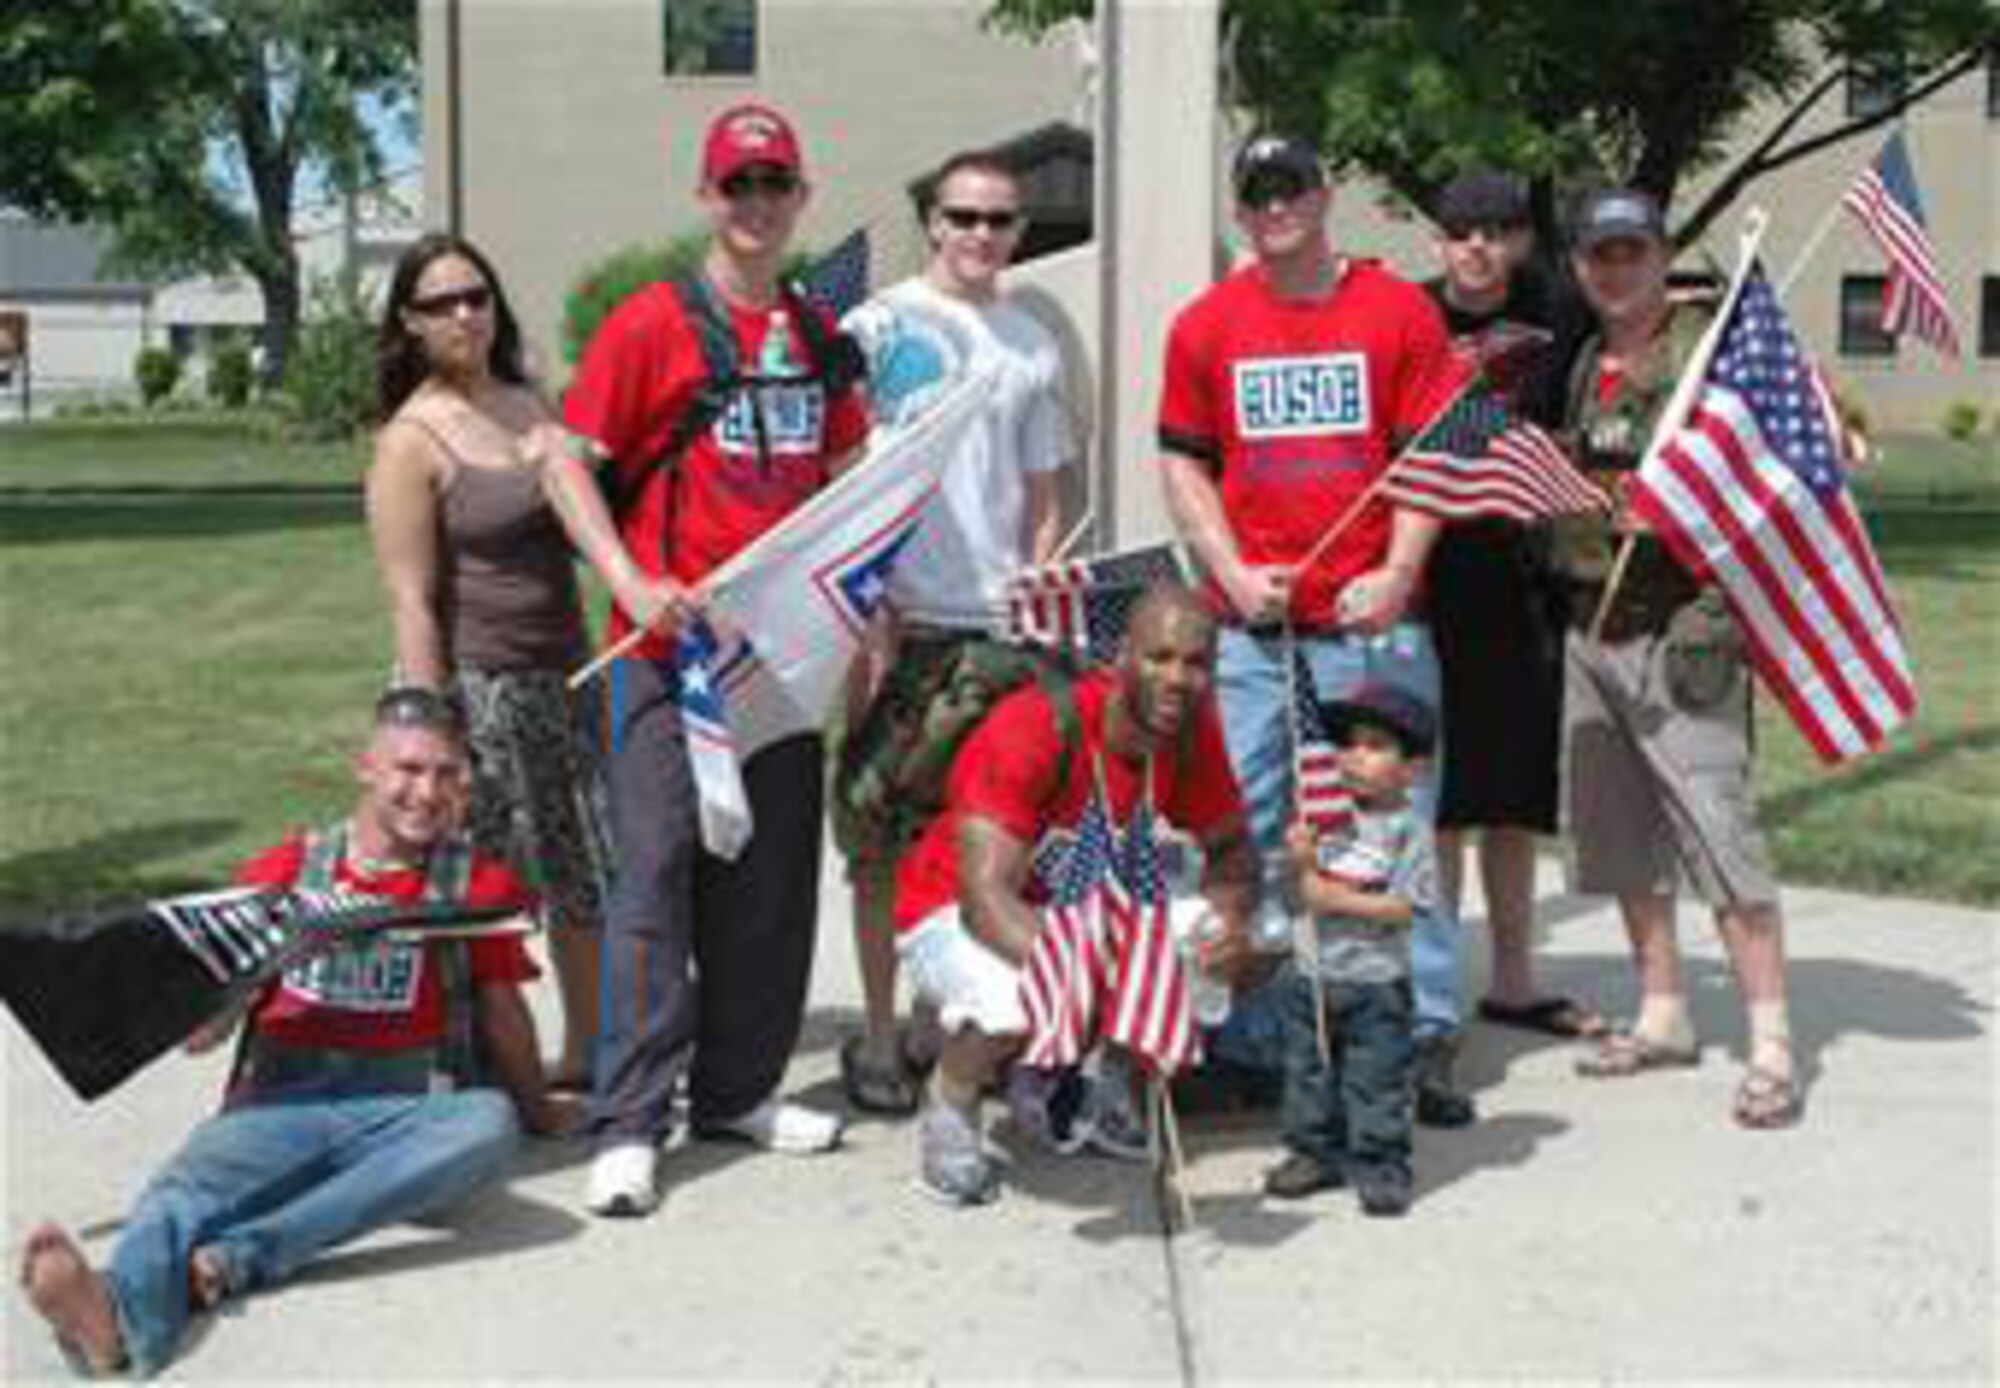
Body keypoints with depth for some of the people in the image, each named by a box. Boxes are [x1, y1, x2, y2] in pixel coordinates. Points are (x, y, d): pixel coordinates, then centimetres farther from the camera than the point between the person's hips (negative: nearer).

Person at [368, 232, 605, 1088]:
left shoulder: (531, 405, 9)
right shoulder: (412, 439, -9)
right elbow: (412, 602, -13)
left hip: (567, 674, 7)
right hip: (480, 687, -7)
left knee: (590, 873, 13)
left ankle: (587, 1051, 28)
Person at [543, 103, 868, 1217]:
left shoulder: (821, 336, 12)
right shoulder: (651, 324, -4)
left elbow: (843, 482, 20)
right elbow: (570, 465, -6)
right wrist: (631, 582, -18)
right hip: (672, 639, -6)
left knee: (773, 872, 10)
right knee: (658, 865, -7)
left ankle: (739, 1089, 23)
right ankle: (630, 1122, -3)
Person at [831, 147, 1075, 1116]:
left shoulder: (1033, 346, 15)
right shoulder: (878, 328, 2)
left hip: (1002, 629, 3)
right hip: (902, 620, -3)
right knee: (884, 838, 0)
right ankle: (879, 1036, 10)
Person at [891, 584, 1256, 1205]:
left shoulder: (1192, 730, -13)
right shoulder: (1036, 727, -31)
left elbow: (1230, 849, 1)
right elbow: (986, 896, -36)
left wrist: (1230, 917, -23)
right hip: (953, 911, -6)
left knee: (1224, 956, -11)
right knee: (1013, 1002, -37)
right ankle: (949, 1104, 0)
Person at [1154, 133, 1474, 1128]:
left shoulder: (1400, 310, 5)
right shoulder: (1205, 325, 10)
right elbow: (1182, 464, 11)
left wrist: (1395, 575, -9)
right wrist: (1233, 572, -2)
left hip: (1375, 622, -1)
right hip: (1249, 628, 2)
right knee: (1249, 835, 4)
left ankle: (1424, 1036, 6)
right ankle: (1249, 1038, 13)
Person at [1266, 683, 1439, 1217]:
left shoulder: (1408, 830, -9)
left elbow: (1403, 907, -15)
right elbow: (1306, 891, 8)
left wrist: (1339, 899, -20)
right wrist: (1301, 861, -12)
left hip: (1376, 982, -5)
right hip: (1315, 976, 5)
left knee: (1376, 1081, 1)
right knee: (1309, 1070, 14)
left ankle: (1380, 1164, 10)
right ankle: (1315, 1152, 26)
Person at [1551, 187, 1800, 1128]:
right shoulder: (1582, 364, 15)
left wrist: (1719, 608, -17)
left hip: (1678, 626, -7)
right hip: (1591, 631, 8)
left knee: (1717, 830, -10)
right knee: (1620, 837, 12)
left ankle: (1771, 1044, -5)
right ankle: (1662, 1016, 25)